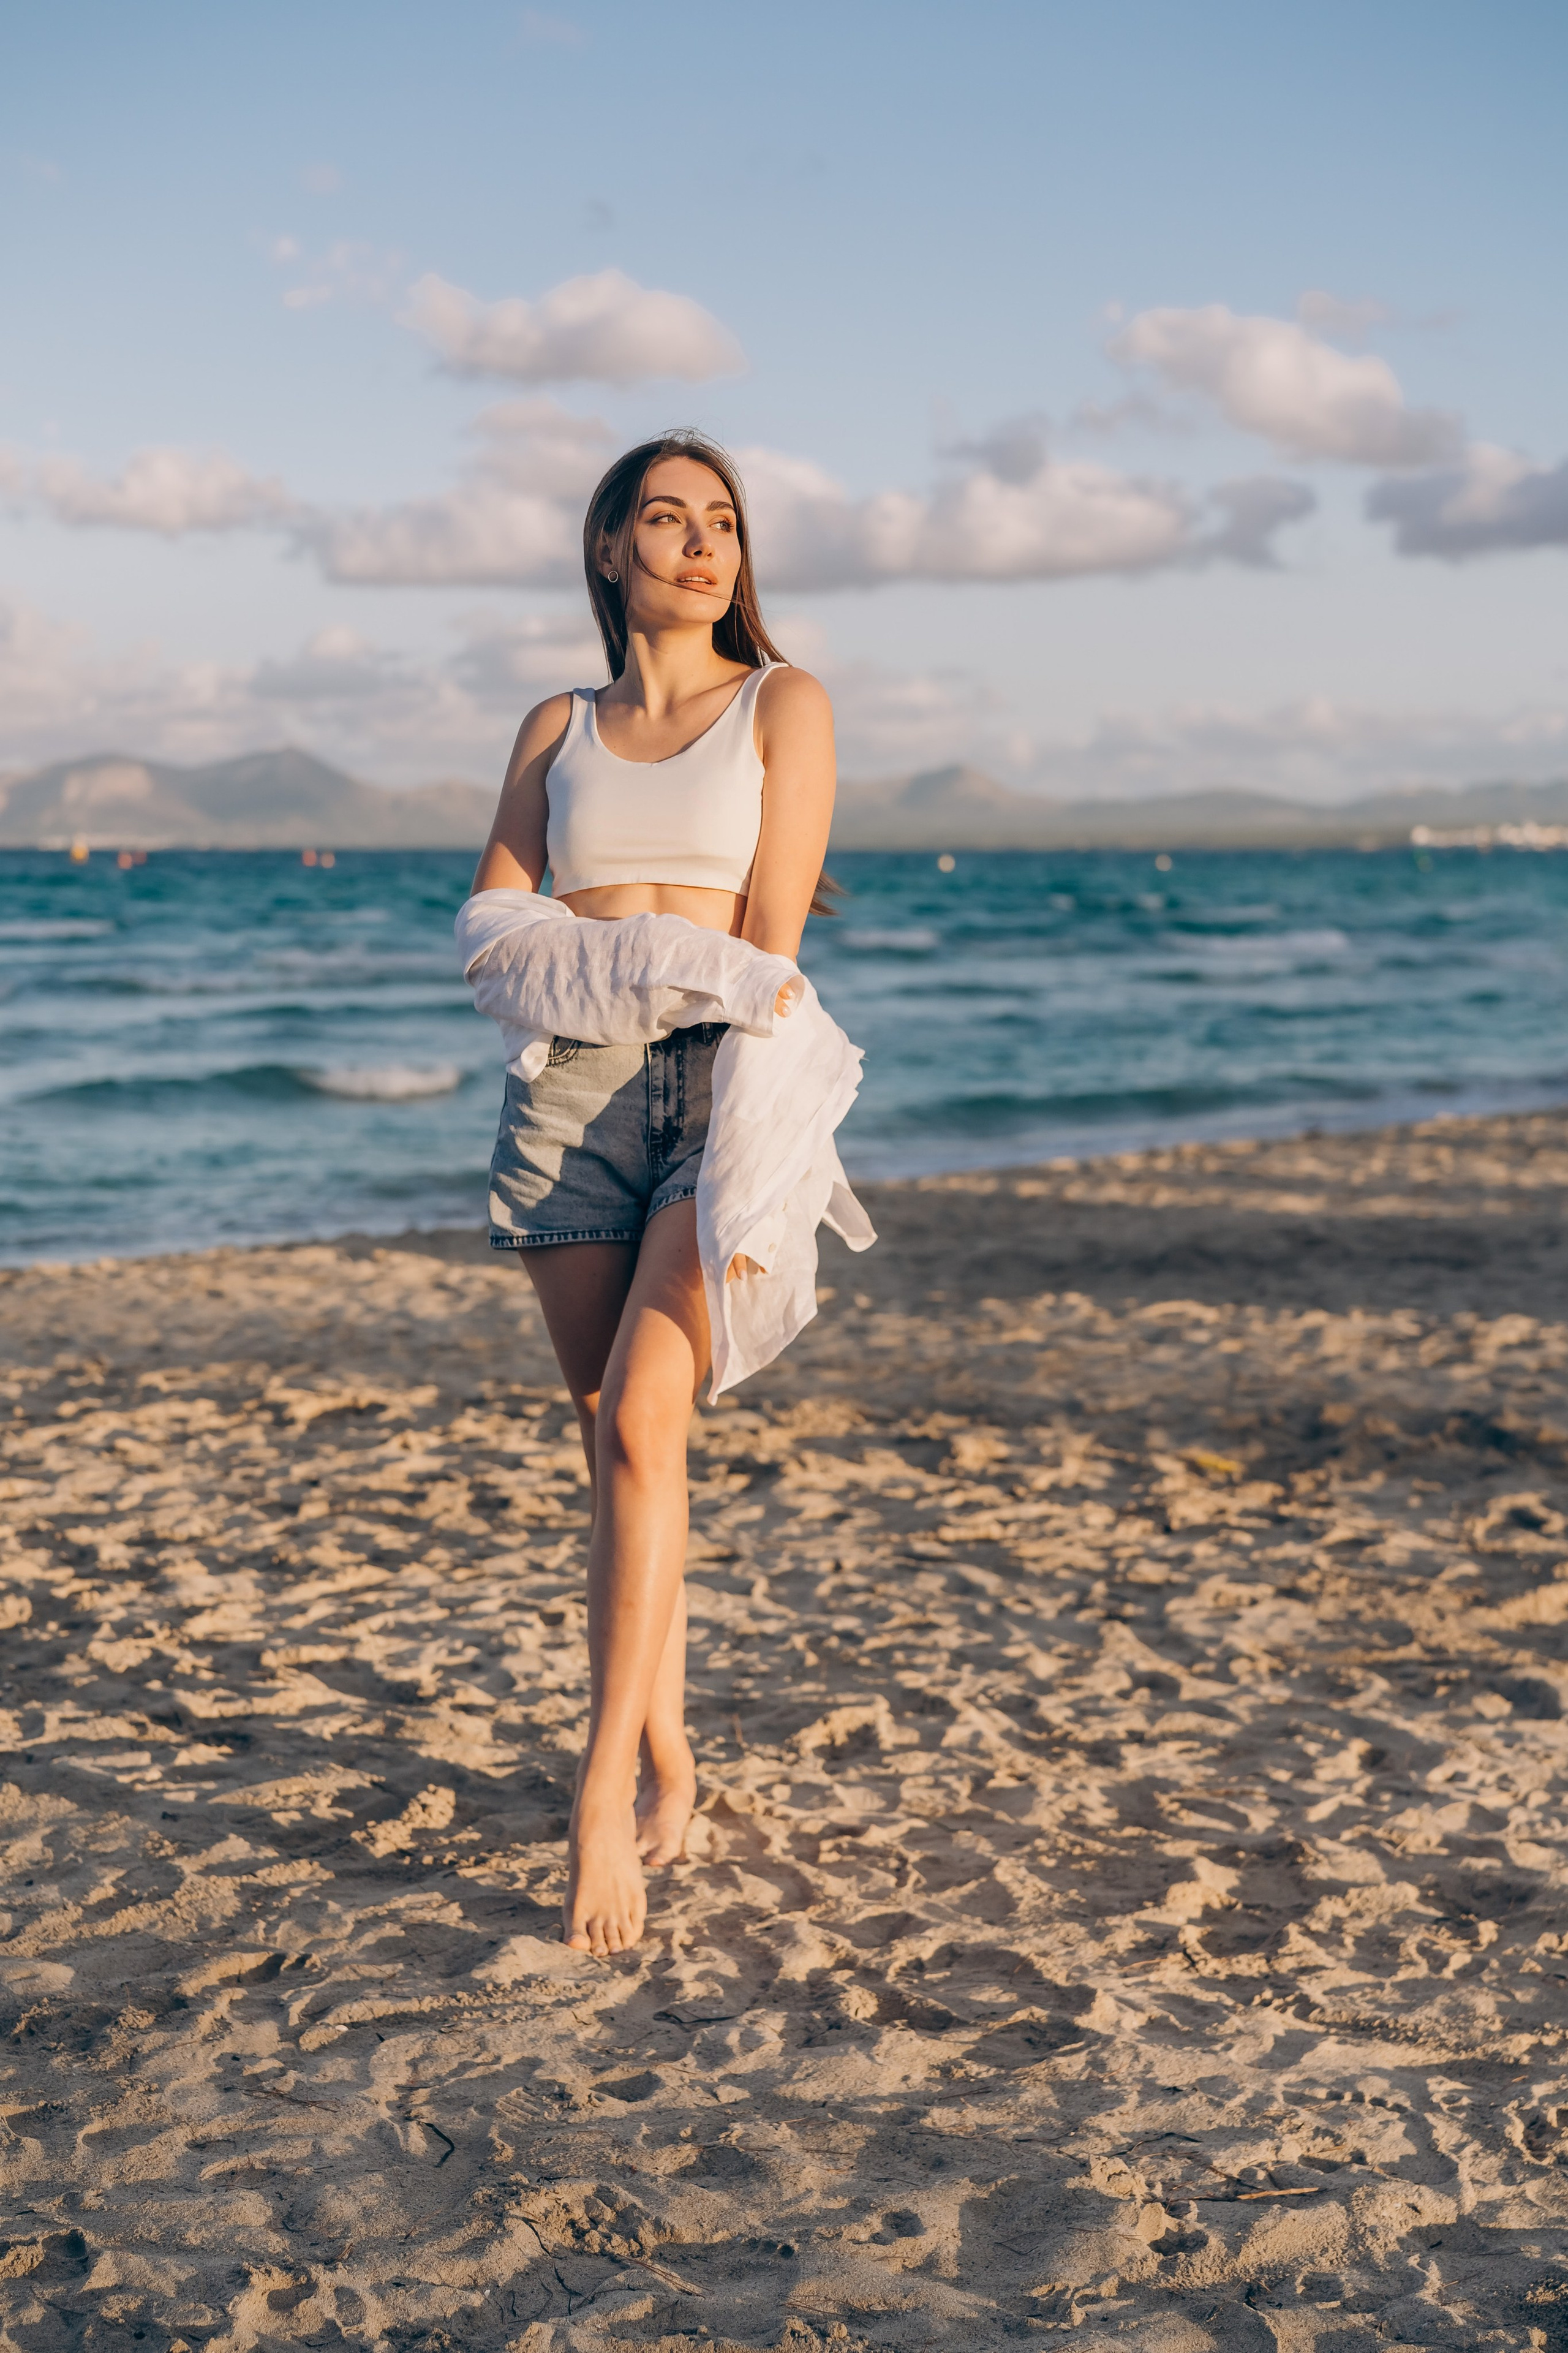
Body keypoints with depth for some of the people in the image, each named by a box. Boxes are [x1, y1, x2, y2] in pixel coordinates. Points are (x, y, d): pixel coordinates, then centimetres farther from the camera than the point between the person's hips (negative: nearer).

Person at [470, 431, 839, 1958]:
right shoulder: (558, 730, 15)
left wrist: (742, 1141, -10)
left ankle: (602, 1796, -17)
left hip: (724, 1090, -3)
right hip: (567, 1098, 4)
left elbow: (772, 942, -3)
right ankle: (668, 1767, 19)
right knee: (618, 1444, 6)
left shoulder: (782, 705, 5)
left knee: (638, 1426, -20)